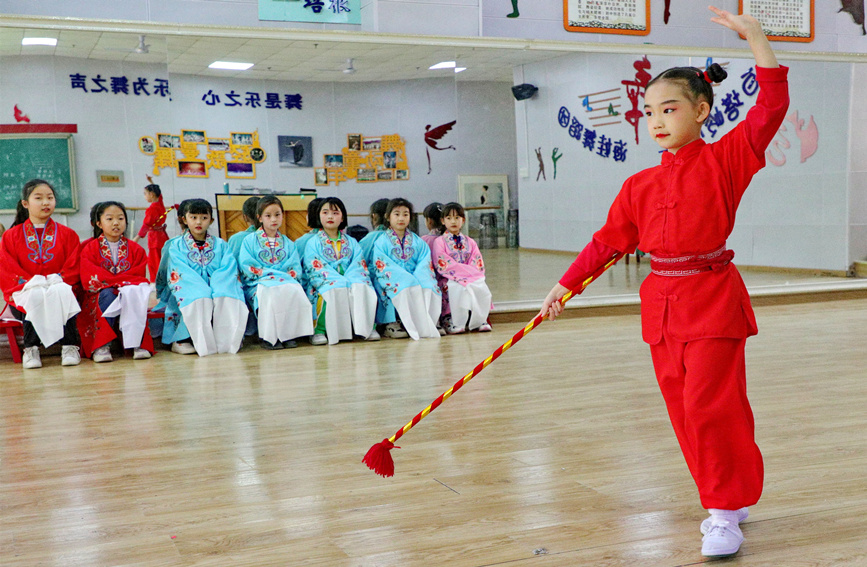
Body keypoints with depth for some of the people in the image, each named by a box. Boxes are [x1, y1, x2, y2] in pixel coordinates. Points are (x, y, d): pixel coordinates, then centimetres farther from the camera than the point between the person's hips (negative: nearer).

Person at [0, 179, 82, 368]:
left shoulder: (67, 234, 15)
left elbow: (75, 266, 5)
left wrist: (58, 280, -16)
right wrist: (29, 282, -17)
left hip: (59, 290, 0)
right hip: (25, 294, 0)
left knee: (61, 293, -36)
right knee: (36, 297, -36)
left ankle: (69, 346, -30)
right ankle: (30, 349, -28)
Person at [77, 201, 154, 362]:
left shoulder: (135, 249, 10)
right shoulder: (90, 249, 6)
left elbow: (139, 277, 0)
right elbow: (90, 279, -8)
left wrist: (109, 280, -16)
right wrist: (124, 280, -17)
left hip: (129, 295, 1)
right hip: (100, 297, -1)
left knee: (132, 293, -32)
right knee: (107, 294, -34)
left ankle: (138, 343, -31)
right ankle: (101, 346, -33)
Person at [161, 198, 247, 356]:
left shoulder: (221, 245, 15)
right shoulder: (176, 246, 9)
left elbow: (228, 270, 1)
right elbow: (181, 274, -5)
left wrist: (216, 291, -19)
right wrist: (205, 291, -21)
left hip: (216, 291, 2)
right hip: (189, 293, -2)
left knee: (226, 298, -32)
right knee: (198, 300, -36)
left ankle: (228, 340, -23)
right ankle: (181, 339, -27)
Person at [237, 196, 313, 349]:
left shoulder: (288, 243, 20)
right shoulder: (250, 240, 10)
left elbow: (296, 267, 10)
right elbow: (245, 265, -2)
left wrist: (288, 276, -11)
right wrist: (266, 273, -12)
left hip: (285, 280, 3)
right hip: (258, 283, -3)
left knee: (295, 290, -32)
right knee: (271, 292, -38)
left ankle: (289, 334, -26)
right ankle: (268, 337, -29)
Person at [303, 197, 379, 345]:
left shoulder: (351, 242, 18)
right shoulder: (313, 242, 7)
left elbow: (358, 266, 6)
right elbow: (316, 269, -7)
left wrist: (351, 282, -17)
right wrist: (341, 281, -19)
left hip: (351, 283, 3)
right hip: (325, 284, -3)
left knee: (362, 289, -29)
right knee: (332, 291, -36)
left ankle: (368, 327, -19)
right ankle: (319, 331, -25)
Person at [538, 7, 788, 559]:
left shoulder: (725, 159, -2)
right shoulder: (640, 185, 9)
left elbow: (772, 106, -12)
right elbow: (607, 241, 13)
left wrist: (754, 35, -16)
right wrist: (565, 286, 10)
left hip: (712, 301, -5)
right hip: (662, 303, 5)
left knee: (711, 405, -9)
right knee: (686, 411, 9)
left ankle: (725, 514, 6)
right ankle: (727, 502, 26)